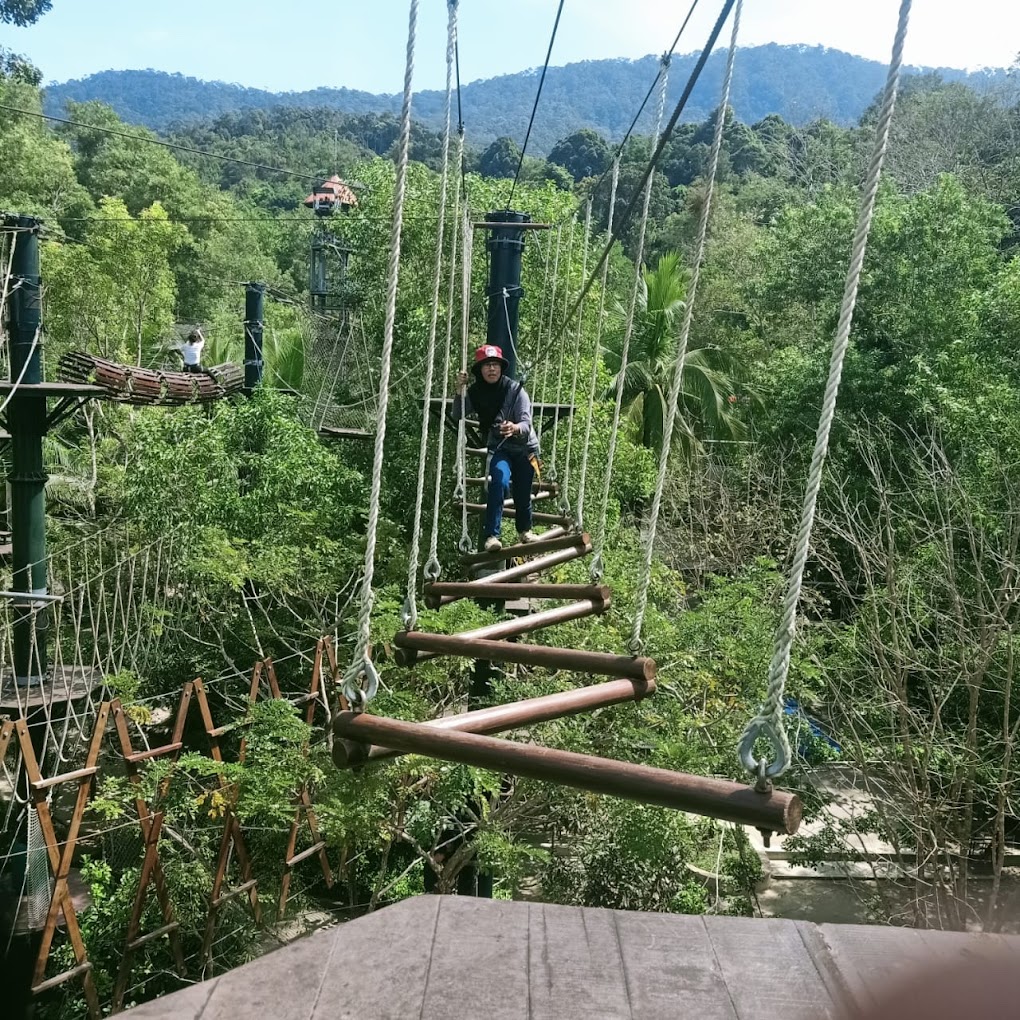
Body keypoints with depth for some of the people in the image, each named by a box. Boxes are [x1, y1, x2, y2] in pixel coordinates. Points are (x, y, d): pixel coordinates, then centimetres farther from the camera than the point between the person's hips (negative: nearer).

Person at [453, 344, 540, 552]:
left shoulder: (515, 389, -19)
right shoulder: (476, 391, -9)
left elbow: (526, 423, -26)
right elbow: (458, 416, -11)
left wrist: (514, 428, -49)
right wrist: (460, 390, -24)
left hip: (525, 447, 0)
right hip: (498, 448, 1)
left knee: (522, 493, 9)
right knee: (499, 481, -28)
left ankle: (525, 530, 40)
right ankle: (492, 535, -28)